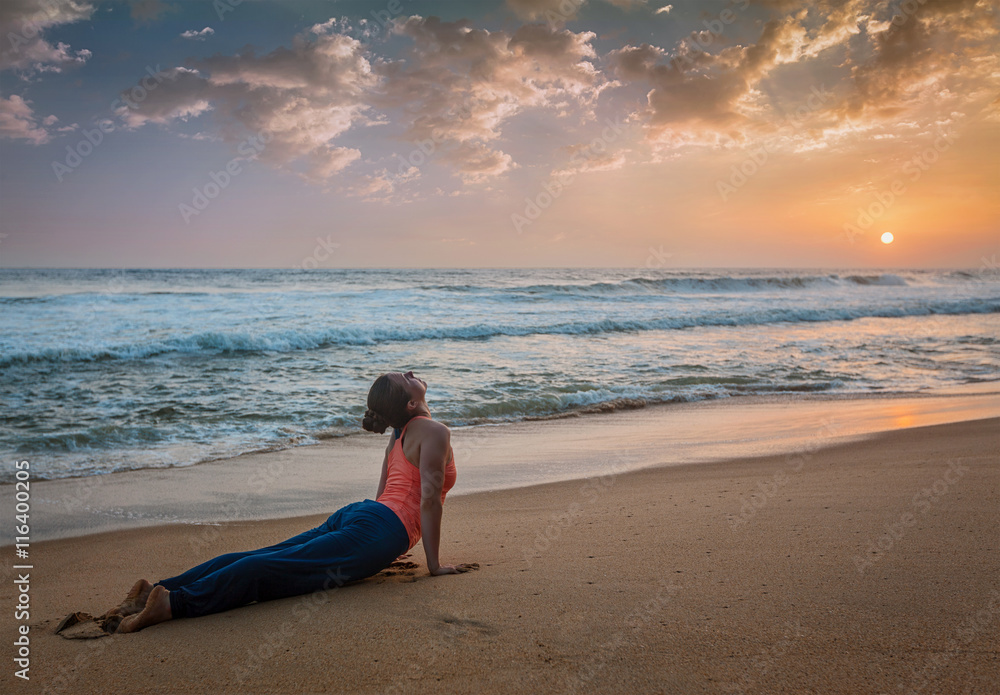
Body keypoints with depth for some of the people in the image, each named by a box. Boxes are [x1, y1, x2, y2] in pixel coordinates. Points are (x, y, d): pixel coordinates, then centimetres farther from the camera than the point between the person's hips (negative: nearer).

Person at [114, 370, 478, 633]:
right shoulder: (434, 431, -4)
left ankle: (158, 589, -13)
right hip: (378, 529, -8)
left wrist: (384, 549, 37)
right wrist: (434, 564, -7)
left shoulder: (402, 430, 24)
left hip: (352, 515, 8)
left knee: (264, 557, -3)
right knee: (276, 570, -20)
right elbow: (429, 496, -13)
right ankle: (174, 602, -32)